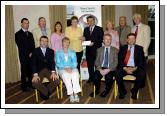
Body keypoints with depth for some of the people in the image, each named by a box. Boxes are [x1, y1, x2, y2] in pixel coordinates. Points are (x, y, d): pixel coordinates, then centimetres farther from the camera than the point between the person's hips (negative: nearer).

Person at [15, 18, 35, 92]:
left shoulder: (30, 34, 17)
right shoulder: (18, 34, -1)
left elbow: (33, 45, 13)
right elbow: (20, 46, -9)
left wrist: (32, 53, -4)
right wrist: (28, 54, -12)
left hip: (31, 55, 5)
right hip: (23, 56, -5)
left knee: (31, 70, 5)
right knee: (24, 71, 1)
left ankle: (30, 83, 18)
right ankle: (24, 86, 9)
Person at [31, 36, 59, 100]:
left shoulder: (51, 51, 13)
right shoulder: (35, 51, 6)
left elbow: (52, 62, -2)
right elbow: (33, 63, -5)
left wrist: (53, 72, -21)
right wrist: (35, 74, -22)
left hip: (49, 70, 2)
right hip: (39, 71, -1)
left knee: (56, 81, -26)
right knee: (35, 82, -31)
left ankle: (45, 92, 3)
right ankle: (46, 92, 1)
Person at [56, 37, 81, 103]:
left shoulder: (72, 52, 16)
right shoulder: (58, 53, 11)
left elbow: (75, 63, 5)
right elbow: (58, 64, 0)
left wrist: (71, 68, -16)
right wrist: (65, 68, -17)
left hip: (72, 69, 1)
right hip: (62, 70, -1)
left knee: (75, 74, -32)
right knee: (66, 75, -34)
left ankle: (75, 94, -36)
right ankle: (71, 94, -35)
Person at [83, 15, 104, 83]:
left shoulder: (99, 29, 4)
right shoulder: (86, 29, 17)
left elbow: (101, 39, -4)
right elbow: (84, 38, 15)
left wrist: (94, 43, -17)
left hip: (97, 49, -4)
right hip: (88, 50, 4)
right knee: (90, 64, 7)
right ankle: (91, 77, 18)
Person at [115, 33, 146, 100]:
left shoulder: (139, 48, 12)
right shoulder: (123, 48, 14)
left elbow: (142, 61, 2)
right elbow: (119, 60, 4)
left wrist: (135, 68, -15)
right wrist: (125, 68, -13)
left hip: (135, 68, 0)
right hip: (124, 68, 1)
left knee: (142, 74, -31)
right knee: (117, 74, -29)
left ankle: (134, 91, -6)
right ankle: (122, 91, -5)